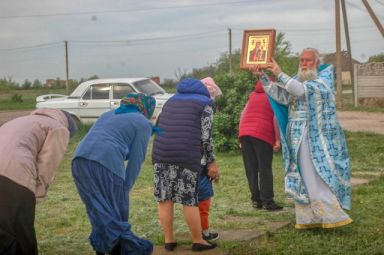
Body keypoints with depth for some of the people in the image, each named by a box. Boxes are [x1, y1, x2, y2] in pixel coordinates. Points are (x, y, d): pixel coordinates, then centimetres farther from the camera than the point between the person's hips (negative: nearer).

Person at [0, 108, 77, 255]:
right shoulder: (59, 129, 14)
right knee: (22, 236, 5)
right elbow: (46, 167, 2)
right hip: (13, 176, -7)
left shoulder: (28, 121, 37)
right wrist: (38, 195, 7)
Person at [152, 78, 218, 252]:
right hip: (186, 155, -5)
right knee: (189, 200, 2)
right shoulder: (205, 104, 9)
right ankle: (198, 241, 12)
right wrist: (211, 162, 6)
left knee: (164, 198, 9)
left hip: (160, 151, 5)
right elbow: (205, 137, 0)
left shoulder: (171, 101, 27)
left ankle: (168, 240, 14)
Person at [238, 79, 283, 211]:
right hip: (262, 135, -4)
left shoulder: (253, 95, 25)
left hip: (244, 133, 4)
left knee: (251, 169, 6)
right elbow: (276, 118, -2)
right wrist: (278, 139, -3)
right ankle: (267, 201, -4)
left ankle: (256, 200, 7)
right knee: (265, 169, -2)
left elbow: (243, 116, 20)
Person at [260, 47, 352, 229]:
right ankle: (310, 217, 11)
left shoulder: (323, 79, -3)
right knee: (301, 177, 6)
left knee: (317, 175, -10)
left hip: (315, 137, -6)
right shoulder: (297, 81, 16)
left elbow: (303, 90, -21)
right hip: (298, 138, 6)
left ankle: (332, 215, -4)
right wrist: (264, 77, -9)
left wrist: (280, 74, -25)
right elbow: (280, 96, 1)